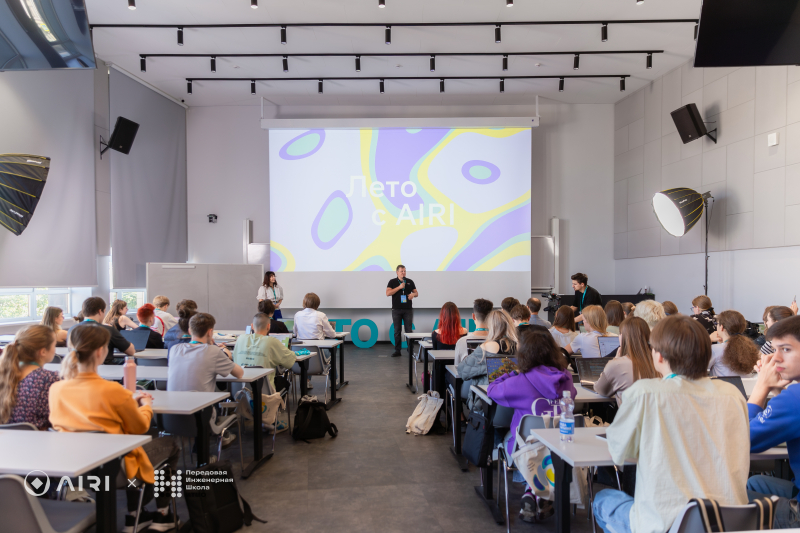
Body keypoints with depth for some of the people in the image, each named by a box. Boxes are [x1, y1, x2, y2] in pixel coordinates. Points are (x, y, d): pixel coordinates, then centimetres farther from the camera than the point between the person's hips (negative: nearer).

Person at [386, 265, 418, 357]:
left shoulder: (410, 282, 9)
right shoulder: (392, 282, 3)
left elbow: (416, 293, 14)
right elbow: (388, 293, -9)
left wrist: (413, 294, -10)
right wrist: (399, 287, -14)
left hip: (408, 309, 1)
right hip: (396, 310, -1)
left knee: (409, 330, 0)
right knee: (397, 331, 3)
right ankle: (397, 350, 9)